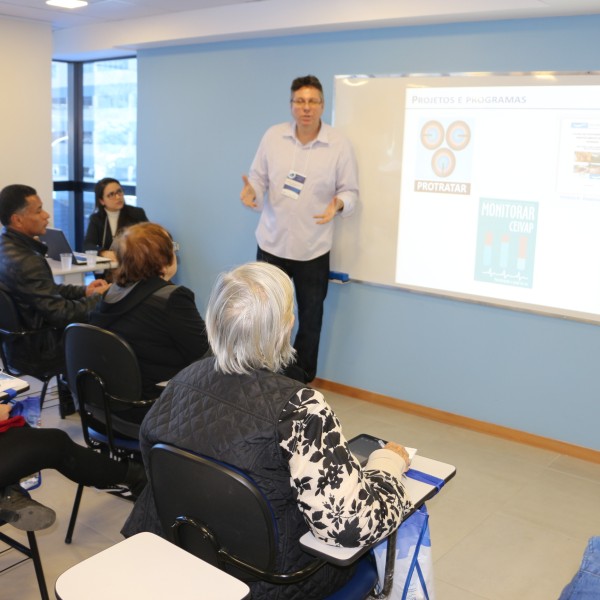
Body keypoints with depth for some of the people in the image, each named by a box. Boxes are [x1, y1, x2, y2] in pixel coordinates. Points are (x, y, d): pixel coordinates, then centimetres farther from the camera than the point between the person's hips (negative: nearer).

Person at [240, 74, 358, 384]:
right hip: (272, 243, 2)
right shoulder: (273, 136, -2)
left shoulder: (340, 144, -8)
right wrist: (251, 192, -19)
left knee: (310, 319, 11)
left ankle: (301, 383, 28)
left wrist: (338, 204, -25)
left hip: (313, 249, -1)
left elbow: (350, 191, -4)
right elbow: (259, 179, 4)